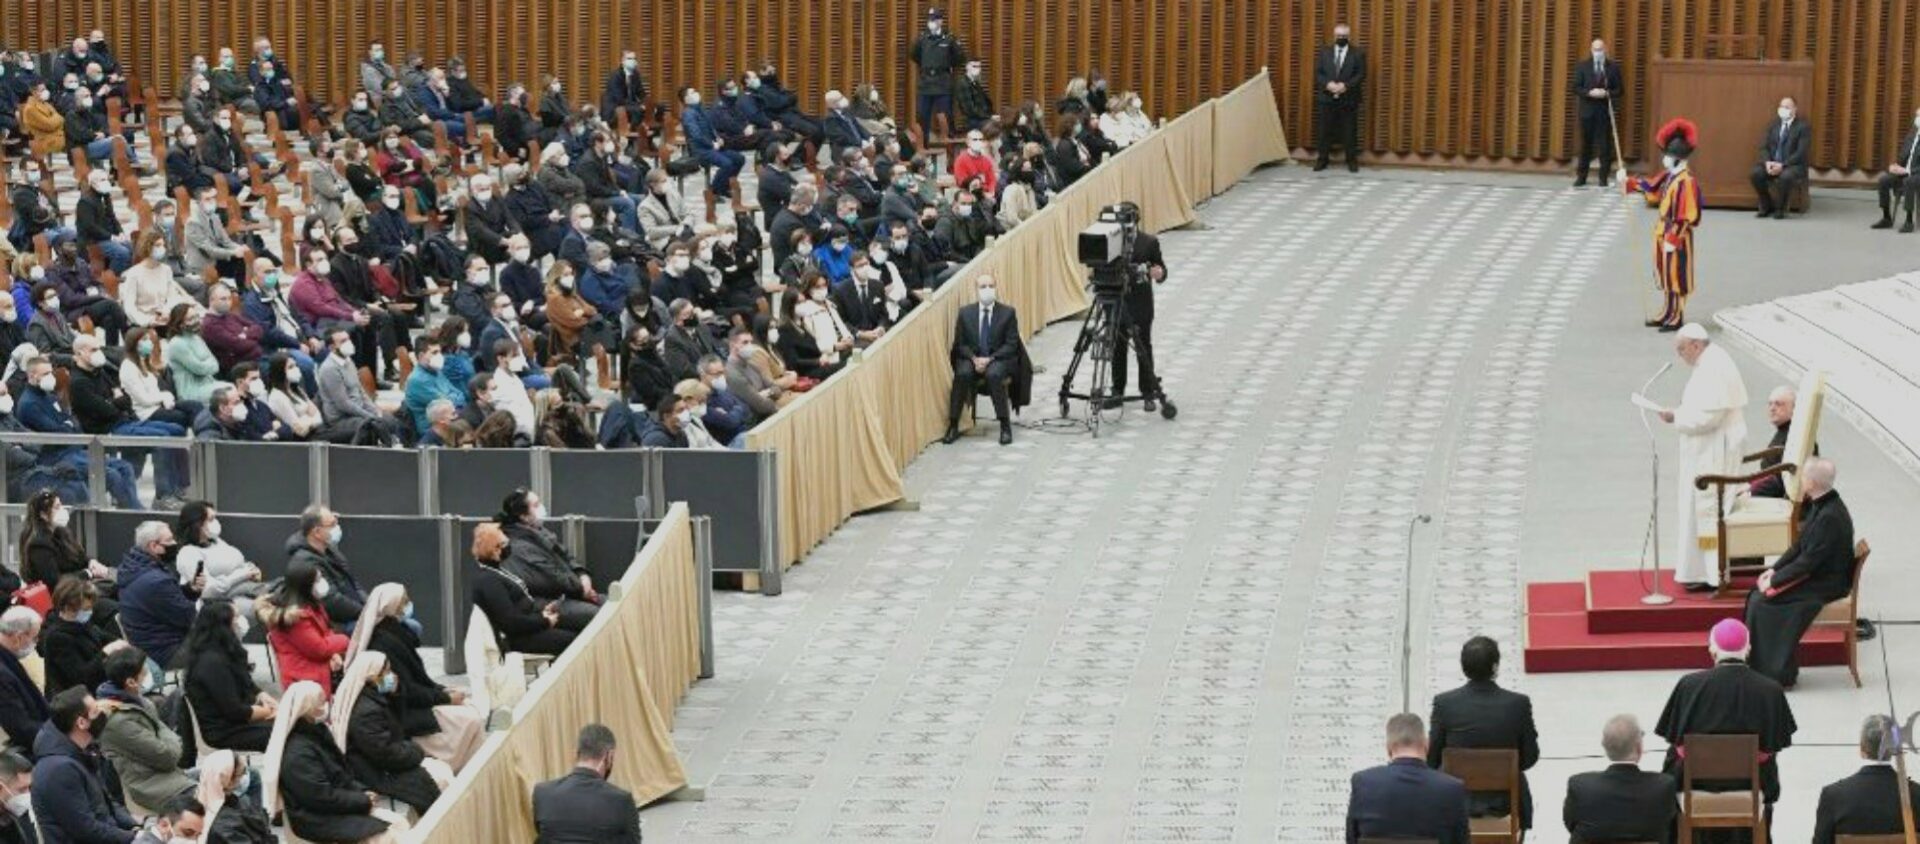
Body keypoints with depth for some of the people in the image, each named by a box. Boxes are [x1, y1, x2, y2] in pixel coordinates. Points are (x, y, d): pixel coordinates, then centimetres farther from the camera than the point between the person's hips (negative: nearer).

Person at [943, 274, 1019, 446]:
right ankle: (953, 426, -25)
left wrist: (990, 359, -17)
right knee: (962, 374, -31)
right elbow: (960, 343, 5)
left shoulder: (1008, 313, 1)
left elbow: (1011, 345, -3)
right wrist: (974, 359, -14)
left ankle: (1005, 425, -25)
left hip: (998, 359, -2)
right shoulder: (965, 312, 6)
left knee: (994, 374, -35)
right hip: (972, 359, 2)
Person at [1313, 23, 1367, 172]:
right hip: (1326, 98, 2)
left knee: (1350, 131, 2)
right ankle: (1322, 159, 14)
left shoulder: (1358, 54, 2)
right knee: (1325, 130, 5)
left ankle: (1352, 160, 11)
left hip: (1349, 98, -2)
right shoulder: (1324, 51, 9)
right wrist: (1328, 84, -16)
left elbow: (1361, 75, -6)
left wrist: (1345, 85, -19)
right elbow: (1317, 72, 2)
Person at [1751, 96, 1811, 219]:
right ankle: (1767, 207, -6)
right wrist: (1767, 162, -15)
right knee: (1756, 172, -25)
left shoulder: (1803, 127, -4)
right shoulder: (1773, 126, 13)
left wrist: (1782, 165, -23)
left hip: (1794, 166, -5)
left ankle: (1781, 209, -15)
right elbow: (1764, 147, 7)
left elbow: (1801, 153, -13)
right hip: (1772, 164, 5)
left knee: (1785, 176, -38)